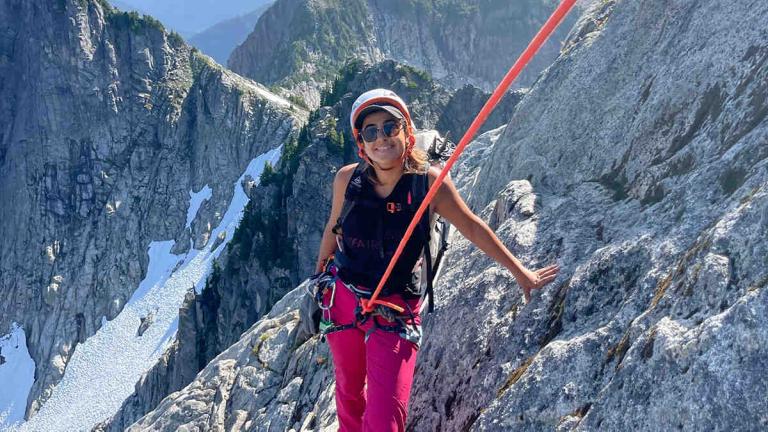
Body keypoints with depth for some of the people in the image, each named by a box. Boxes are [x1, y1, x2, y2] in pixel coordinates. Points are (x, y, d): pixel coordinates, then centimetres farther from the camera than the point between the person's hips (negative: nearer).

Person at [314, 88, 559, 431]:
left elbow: (471, 227, -4)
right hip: (342, 297, 3)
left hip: (394, 309, -2)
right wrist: (319, 271, 22)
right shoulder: (347, 179, -9)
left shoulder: (429, 181, -16)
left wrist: (519, 271, 2)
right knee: (348, 389, 23)